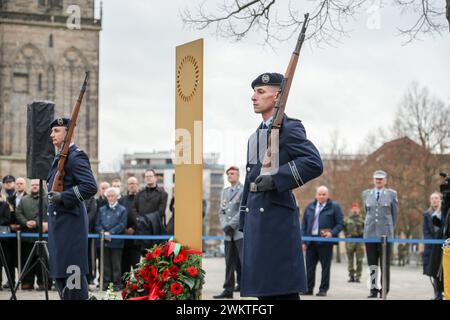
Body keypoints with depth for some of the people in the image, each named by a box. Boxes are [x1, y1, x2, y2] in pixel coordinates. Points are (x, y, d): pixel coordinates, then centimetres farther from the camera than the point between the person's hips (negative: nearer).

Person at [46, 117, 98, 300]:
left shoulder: (76, 156, -12)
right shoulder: (58, 158, 17)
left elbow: (90, 187, -21)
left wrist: (63, 197, -21)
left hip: (70, 222, -10)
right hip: (58, 222, 10)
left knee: (72, 270, -9)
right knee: (58, 271, 14)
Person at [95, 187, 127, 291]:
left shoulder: (122, 210, 4)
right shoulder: (102, 210, 16)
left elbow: (122, 225, -6)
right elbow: (97, 224, 10)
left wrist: (110, 232, -14)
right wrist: (103, 232, -10)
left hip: (116, 242, -3)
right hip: (104, 241, 3)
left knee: (116, 264, -1)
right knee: (106, 264, 5)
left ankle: (117, 283, 2)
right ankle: (105, 283, 9)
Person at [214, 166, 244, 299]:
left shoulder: (243, 190, -2)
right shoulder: (225, 192, 19)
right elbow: (221, 211, 16)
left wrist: (231, 225, -13)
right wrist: (224, 226, -1)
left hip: (241, 232, -6)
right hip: (228, 234, 6)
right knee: (230, 263, 8)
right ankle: (228, 290, 10)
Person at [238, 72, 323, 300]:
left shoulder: (289, 128, -5)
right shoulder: (255, 137, 21)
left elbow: (314, 163, -18)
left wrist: (276, 180, -21)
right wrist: (244, 223, 20)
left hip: (278, 218, -8)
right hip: (256, 221, 9)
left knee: (284, 289, -8)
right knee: (262, 286, 9)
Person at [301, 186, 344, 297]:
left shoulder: (334, 207, 1)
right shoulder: (310, 207, 13)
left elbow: (340, 224, -2)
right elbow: (304, 224, 14)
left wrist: (332, 233, -17)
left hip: (325, 241, -4)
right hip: (311, 241, 4)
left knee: (325, 266, 1)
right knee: (309, 266, 6)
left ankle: (323, 289, 6)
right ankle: (309, 288, 12)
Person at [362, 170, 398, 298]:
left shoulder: (391, 194, 3)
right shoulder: (366, 194, 11)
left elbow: (395, 213, 9)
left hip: (385, 234, -2)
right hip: (370, 233, 2)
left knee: (385, 264, 0)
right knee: (372, 263, 2)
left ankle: (384, 290, 3)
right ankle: (373, 289, 6)